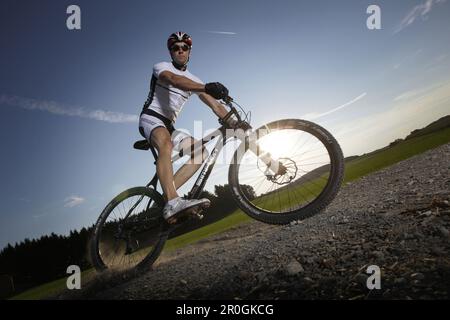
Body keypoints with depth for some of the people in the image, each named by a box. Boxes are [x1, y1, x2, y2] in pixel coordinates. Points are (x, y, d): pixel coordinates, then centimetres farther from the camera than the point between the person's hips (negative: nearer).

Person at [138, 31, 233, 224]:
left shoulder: (194, 81, 14)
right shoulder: (161, 67, -3)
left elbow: (214, 104, 4)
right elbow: (175, 80, -28)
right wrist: (206, 87, -46)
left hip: (168, 125, 7)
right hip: (151, 118, -7)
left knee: (201, 151, -12)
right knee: (166, 145, -38)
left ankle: (167, 193, -23)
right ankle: (173, 203, -54)